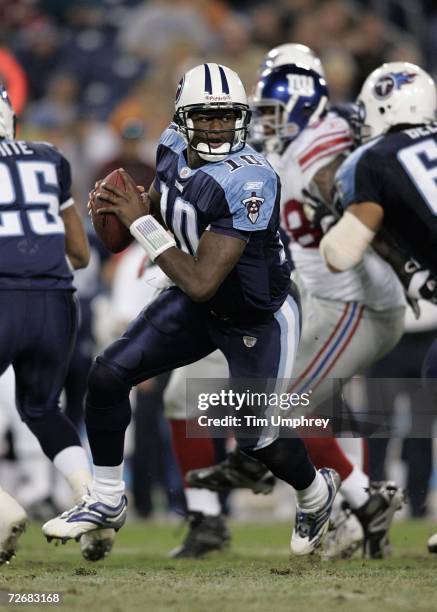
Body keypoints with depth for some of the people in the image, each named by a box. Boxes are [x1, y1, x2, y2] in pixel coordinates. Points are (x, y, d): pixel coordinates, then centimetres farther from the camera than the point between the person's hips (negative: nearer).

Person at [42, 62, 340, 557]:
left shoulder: (249, 183, -35)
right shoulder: (174, 150, -11)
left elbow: (200, 283, -36)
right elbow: (160, 205, 11)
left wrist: (140, 221, -30)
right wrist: (121, 205, -13)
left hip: (260, 320, -7)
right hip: (198, 308, 7)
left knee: (256, 437, 3)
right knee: (108, 377, -4)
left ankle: (316, 493, 38)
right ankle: (107, 501, 15)